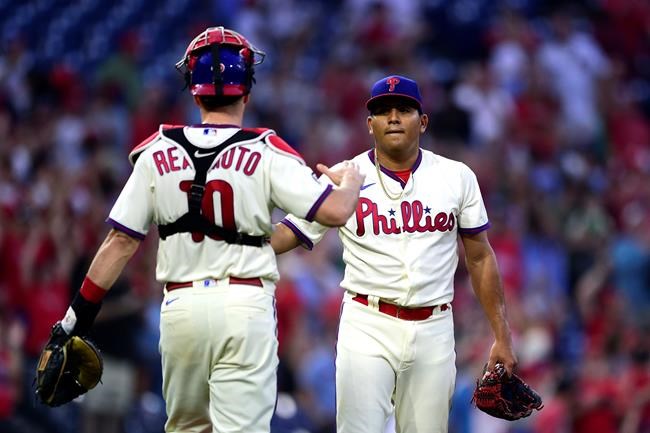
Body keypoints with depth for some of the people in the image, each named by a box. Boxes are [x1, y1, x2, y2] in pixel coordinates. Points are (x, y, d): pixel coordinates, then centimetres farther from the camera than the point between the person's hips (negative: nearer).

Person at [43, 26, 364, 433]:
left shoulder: (157, 153, 3)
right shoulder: (265, 154, -5)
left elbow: (121, 241, 2)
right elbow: (334, 211, -10)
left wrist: (79, 316, 8)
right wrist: (351, 181, 14)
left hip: (181, 306, 3)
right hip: (244, 304, -3)